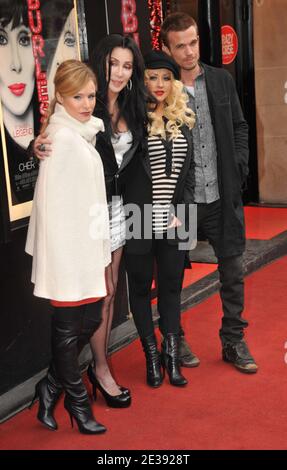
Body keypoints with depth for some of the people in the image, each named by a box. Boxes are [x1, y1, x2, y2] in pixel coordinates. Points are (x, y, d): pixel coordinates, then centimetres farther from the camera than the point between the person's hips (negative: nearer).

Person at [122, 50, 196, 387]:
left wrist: (182, 211, 1)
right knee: (141, 286, 8)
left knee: (172, 285, 9)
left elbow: (189, 172, 10)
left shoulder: (183, 120, 9)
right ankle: (152, 356, 23)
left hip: (173, 220, 4)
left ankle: (171, 355, 21)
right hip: (140, 219, -4)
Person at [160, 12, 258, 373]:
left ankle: (234, 342, 26)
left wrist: (239, 166, 2)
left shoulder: (222, 80, 5)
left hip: (222, 196, 4)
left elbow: (239, 127, 14)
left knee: (233, 271, 10)